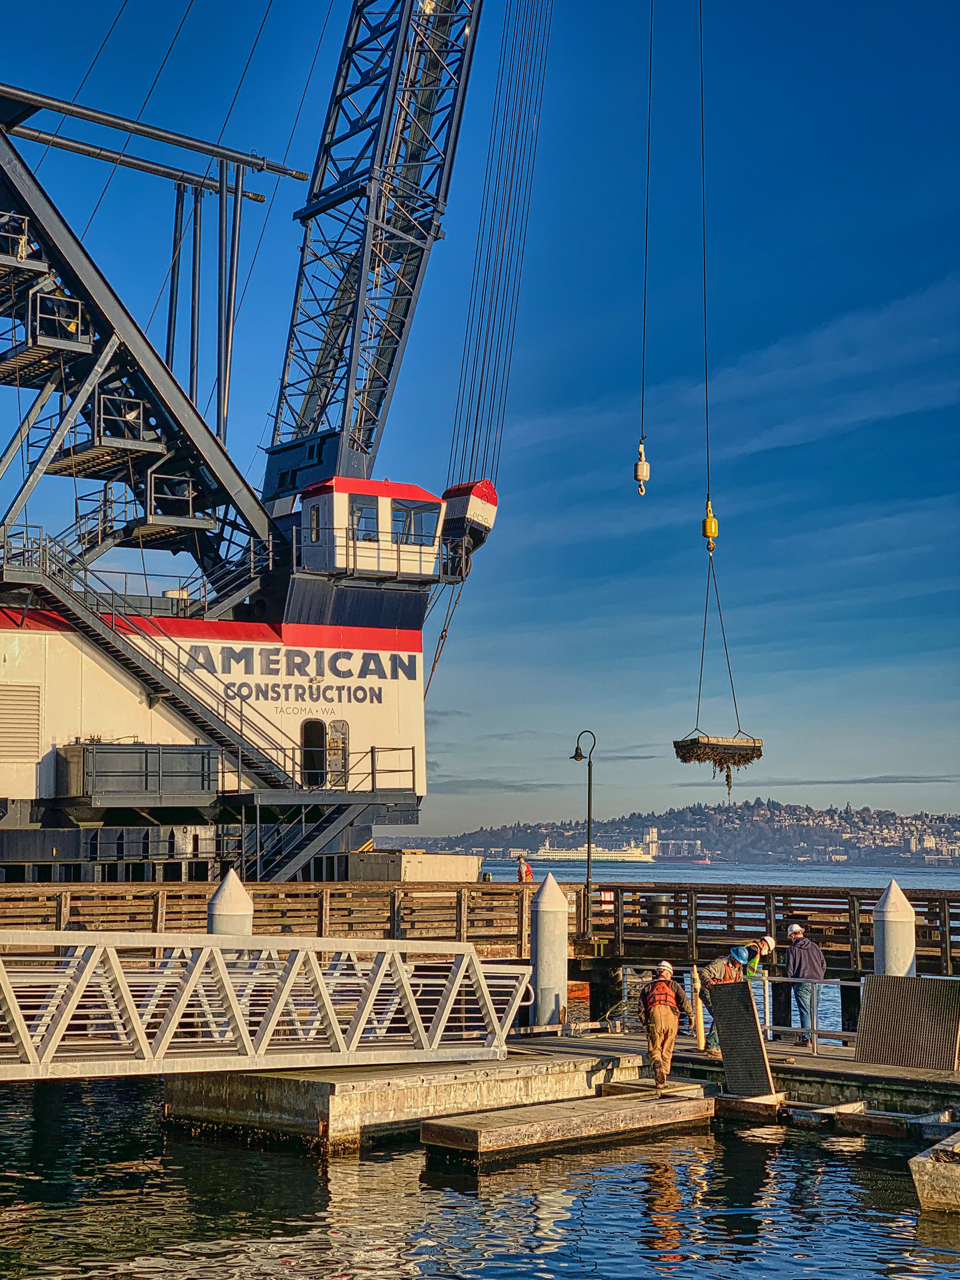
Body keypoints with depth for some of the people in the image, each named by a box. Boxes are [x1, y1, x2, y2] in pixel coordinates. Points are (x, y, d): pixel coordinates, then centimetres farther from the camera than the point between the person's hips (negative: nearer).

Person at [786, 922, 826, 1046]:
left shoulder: (792, 949, -2)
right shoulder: (814, 946, 11)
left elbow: (789, 969, -4)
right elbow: (823, 964, 13)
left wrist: (792, 983, 10)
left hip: (802, 983, -5)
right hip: (817, 983, 5)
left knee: (804, 1012, -3)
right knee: (813, 1011, 13)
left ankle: (806, 1038, -6)